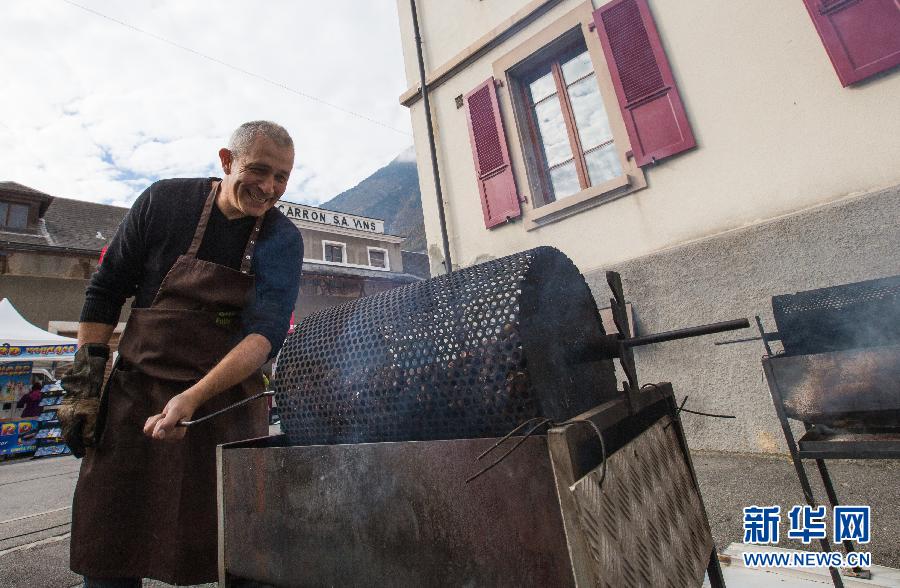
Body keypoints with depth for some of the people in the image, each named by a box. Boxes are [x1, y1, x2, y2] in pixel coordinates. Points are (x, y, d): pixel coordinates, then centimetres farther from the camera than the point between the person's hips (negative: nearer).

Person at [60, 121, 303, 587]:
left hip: (229, 402, 0)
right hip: (136, 393, 1)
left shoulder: (283, 240, -5)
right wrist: (84, 383, -1)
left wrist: (195, 396, -28)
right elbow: (105, 291, 4)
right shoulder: (165, 201, -2)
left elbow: (268, 332, -16)